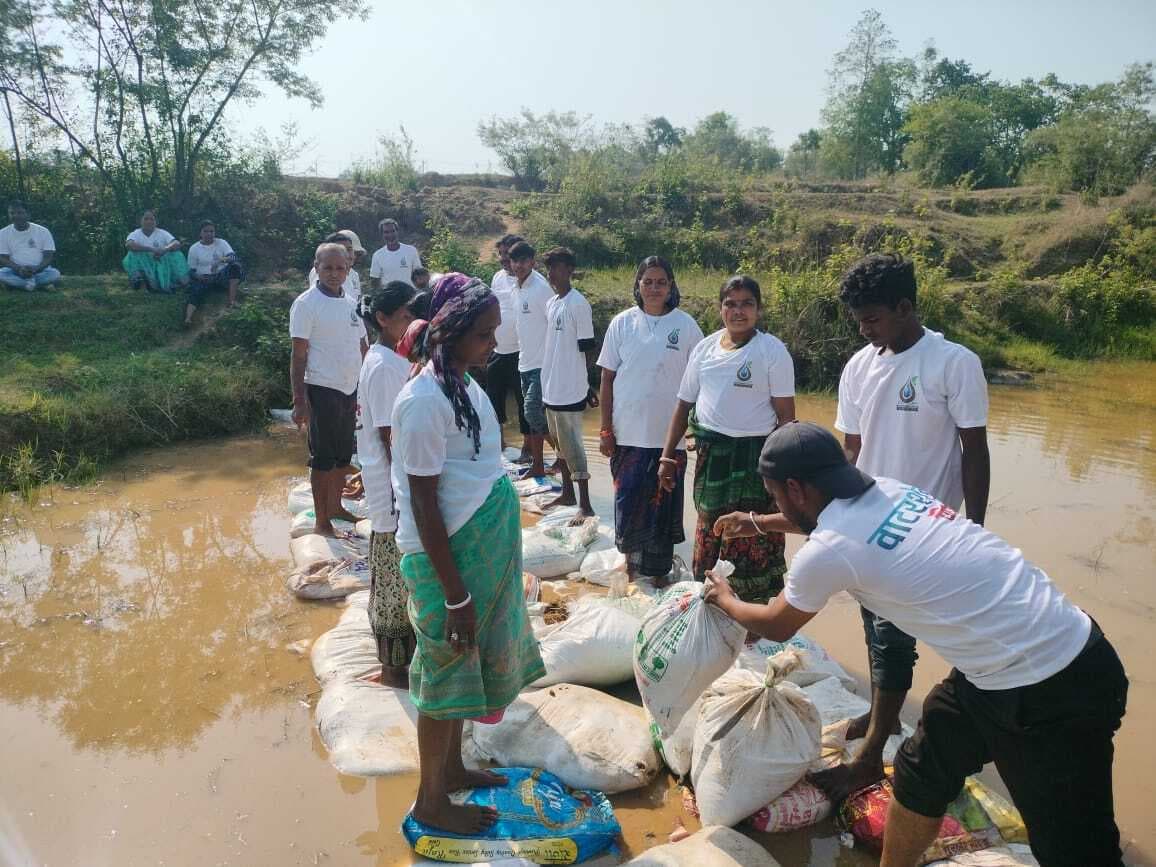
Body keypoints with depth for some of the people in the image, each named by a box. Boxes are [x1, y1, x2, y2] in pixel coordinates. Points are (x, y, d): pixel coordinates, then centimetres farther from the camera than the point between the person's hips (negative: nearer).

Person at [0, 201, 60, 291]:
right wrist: (18, 268, -21)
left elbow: (49, 256, -2)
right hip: (16, 271, 1)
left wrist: (36, 268, -22)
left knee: (55, 274, -34)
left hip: (39, 271, -1)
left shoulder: (43, 231, 1)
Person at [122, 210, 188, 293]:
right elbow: (129, 245, -25)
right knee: (133, 253, -27)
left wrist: (164, 249, -34)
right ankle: (138, 279, -36)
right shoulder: (135, 234, -1)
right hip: (143, 266, -1)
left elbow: (177, 244, -14)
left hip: (161, 266, 1)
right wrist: (152, 249, -35)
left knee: (175, 254, -21)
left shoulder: (162, 233, 3)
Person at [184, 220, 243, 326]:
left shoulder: (221, 243, 4)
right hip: (204, 279, 0)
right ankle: (188, 318, -55)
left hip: (222, 276, 0)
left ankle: (232, 299, -31)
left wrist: (221, 260, -35)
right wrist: (199, 277, -18)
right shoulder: (194, 248, 5)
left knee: (236, 266, -29)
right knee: (195, 292, -32)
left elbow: (233, 257, -13)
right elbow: (191, 270, 6)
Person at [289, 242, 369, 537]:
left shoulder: (352, 304, 9)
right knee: (322, 457, 1)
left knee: (343, 455, 16)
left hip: (351, 390, 7)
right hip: (323, 391, -7)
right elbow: (298, 356, -11)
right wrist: (299, 400, -15)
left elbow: (363, 348, 15)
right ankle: (321, 522, 10)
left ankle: (335, 507, 32)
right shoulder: (306, 303, -10)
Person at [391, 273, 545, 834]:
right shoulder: (424, 400, -22)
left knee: (464, 662, 21)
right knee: (445, 668, 7)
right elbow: (423, 503, -21)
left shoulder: (465, 382, 5)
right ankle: (431, 801, 27)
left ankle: (452, 766, 41)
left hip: (485, 547, 8)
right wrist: (455, 596, -18)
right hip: (447, 555, -8)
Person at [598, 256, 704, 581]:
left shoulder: (685, 325, -2)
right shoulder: (622, 323, 0)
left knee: (662, 502, 8)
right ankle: (631, 555, 32)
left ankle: (658, 567, 27)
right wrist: (605, 429, 0)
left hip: (669, 433, -1)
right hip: (628, 432, 1)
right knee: (628, 497, 7)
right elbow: (607, 378, 3)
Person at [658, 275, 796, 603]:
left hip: (754, 456, -5)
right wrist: (667, 456, 8)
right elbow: (685, 404, 12)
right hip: (710, 453, 5)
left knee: (753, 543, -1)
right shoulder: (705, 348, 7)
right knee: (708, 535, 16)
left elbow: (786, 415, -8)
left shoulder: (772, 350, -7)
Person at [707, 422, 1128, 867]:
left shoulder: (827, 549, -19)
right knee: (918, 775, 19)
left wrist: (725, 599, 22)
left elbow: (777, 626, 4)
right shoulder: (886, 490, 3)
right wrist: (759, 523, 40)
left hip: (1052, 695, -9)